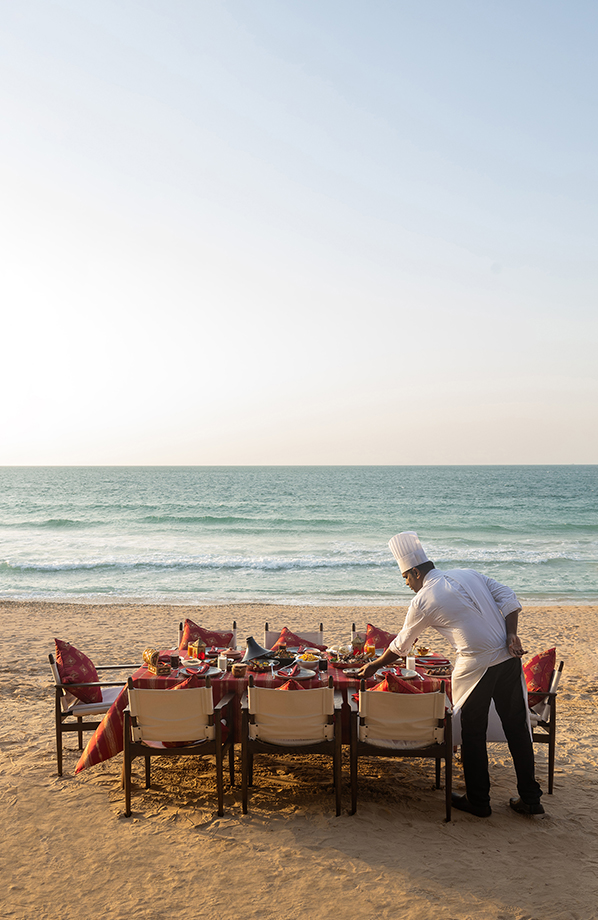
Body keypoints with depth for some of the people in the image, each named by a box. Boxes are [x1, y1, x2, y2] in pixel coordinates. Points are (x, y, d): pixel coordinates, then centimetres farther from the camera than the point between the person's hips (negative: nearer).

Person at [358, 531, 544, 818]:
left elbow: (401, 645, 7)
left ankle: (478, 802, 21)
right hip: (508, 657, 6)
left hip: (475, 667, -6)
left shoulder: (422, 601, -3)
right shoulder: (469, 574, 13)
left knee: (472, 734, 11)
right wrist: (511, 634, -1)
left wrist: (374, 666, 21)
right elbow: (508, 598, 5)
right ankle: (530, 799, 22)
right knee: (517, 728, 14)